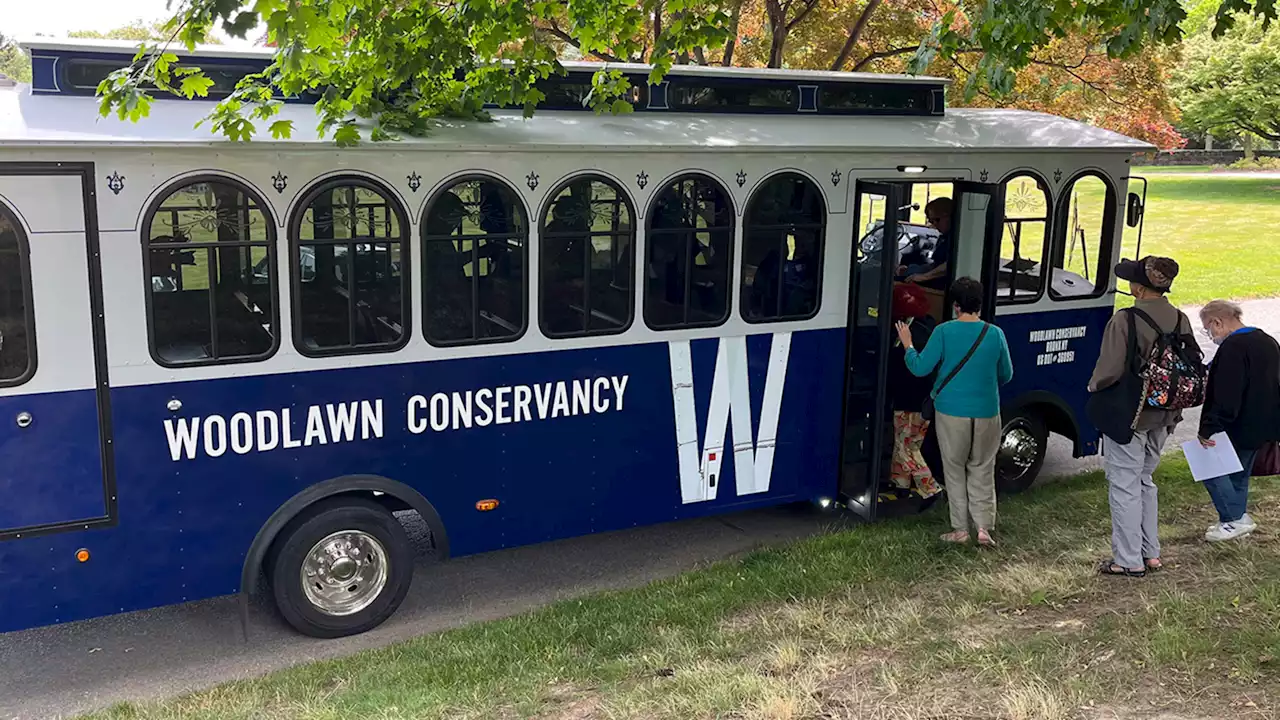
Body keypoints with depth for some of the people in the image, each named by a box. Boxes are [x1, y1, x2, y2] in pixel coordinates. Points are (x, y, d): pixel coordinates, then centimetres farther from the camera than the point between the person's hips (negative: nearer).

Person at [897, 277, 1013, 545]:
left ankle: (960, 529, 14)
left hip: (951, 412, -2)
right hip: (986, 413, 2)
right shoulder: (995, 334, -2)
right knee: (982, 469, 13)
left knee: (955, 469, 11)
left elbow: (920, 368, -9)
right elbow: (1006, 375, 8)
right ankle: (984, 526, 6)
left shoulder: (944, 332, -11)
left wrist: (908, 346, 9)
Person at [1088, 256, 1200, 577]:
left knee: (1125, 485, 4)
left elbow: (1110, 369, -22)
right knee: (1145, 481, 21)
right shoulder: (1180, 320, -1)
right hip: (1162, 417, 7)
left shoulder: (1125, 321, -21)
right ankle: (1151, 553, 28)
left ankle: (1129, 560, 11)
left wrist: (1094, 386, -1)